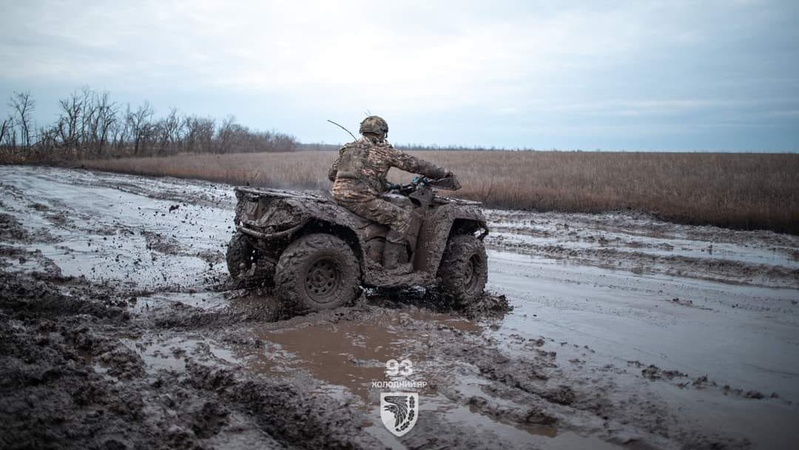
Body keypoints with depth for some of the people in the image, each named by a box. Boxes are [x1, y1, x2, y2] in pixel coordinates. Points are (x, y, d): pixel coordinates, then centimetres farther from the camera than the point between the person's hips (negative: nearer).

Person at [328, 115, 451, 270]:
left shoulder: (347, 148, 21)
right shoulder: (383, 150, 2)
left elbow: (331, 174, 23)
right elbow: (413, 163, 3)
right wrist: (442, 173, 11)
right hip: (361, 199, -8)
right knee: (403, 219, -5)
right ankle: (391, 262, -6)